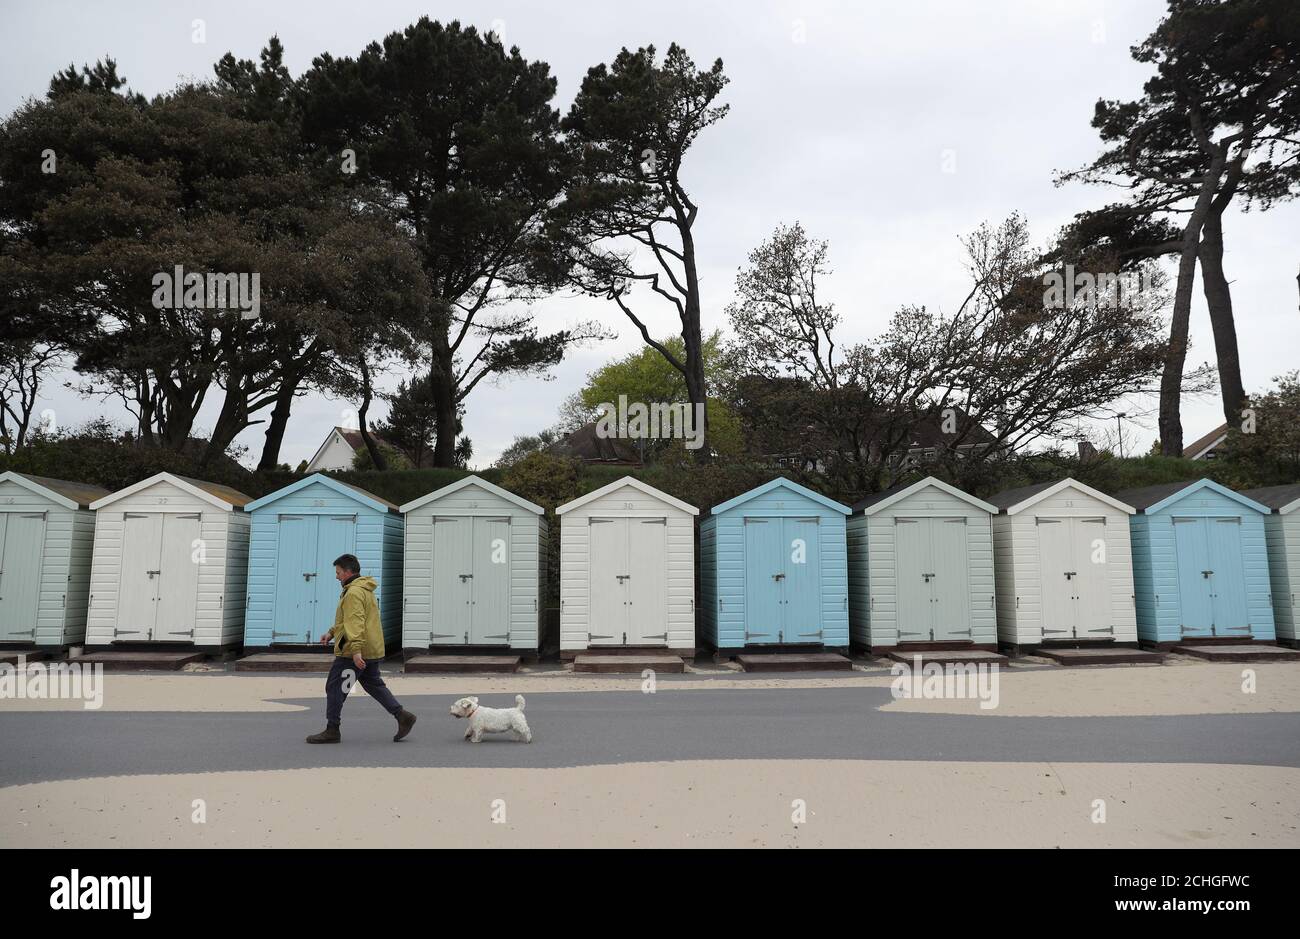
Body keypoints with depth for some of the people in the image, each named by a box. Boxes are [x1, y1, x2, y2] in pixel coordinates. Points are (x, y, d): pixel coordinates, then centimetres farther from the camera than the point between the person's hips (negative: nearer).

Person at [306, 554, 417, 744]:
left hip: (352, 652, -10)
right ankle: (402, 715, 10)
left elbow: (355, 623, -26)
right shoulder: (364, 589, 17)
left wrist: (356, 650, -32)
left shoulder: (354, 593, -17)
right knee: (374, 684, 16)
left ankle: (332, 731, 7)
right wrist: (331, 632, 23)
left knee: (335, 687, 1)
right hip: (372, 649, 10)